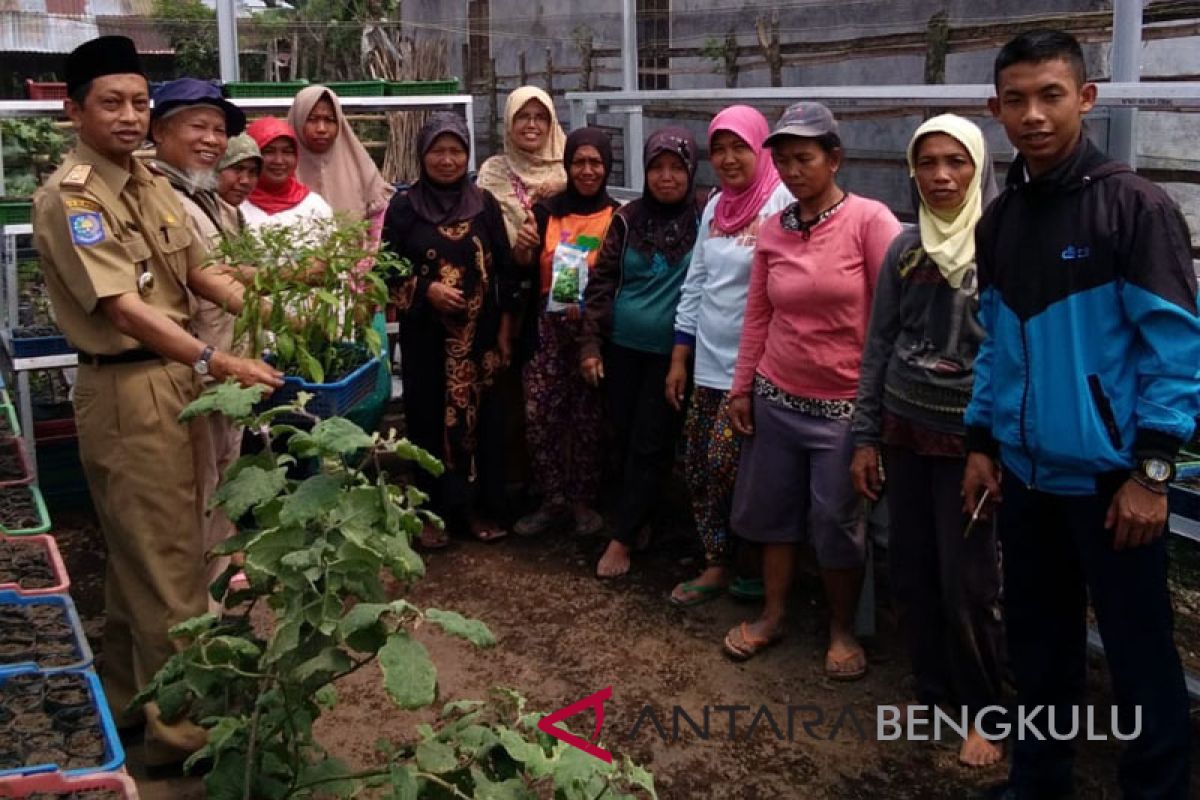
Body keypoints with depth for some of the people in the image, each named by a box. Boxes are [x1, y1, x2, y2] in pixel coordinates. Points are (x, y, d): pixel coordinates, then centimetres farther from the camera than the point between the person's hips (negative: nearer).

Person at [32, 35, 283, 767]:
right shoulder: (70, 198, -17)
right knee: (167, 562, -2)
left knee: (139, 551, 20)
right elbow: (122, 309, -27)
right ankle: (181, 731, 12)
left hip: (173, 377, 9)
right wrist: (216, 362, -36)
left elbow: (199, 271, 11)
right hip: (126, 391, -9)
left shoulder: (151, 184, 9)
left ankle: (130, 699, 37)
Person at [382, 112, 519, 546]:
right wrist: (426, 289, -16)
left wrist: (505, 330, 2)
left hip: (478, 332, 1)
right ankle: (432, 510, 15)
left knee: (480, 415, 5)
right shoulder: (404, 206, 0)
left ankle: (478, 506, 18)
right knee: (428, 417, 3)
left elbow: (504, 270, 6)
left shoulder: (485, 204, 4)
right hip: (425, 334, -1)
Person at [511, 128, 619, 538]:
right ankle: (554, 501, 13)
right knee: (539, 415, -2)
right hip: (549, 327, 2)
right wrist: (521, 252, -17)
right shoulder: (547, 212, 4)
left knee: (588, 418, 6)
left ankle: (583, 501, 21)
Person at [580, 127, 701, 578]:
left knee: (650, 446, 0)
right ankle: (638, 520, 30)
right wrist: (590, 343, -1)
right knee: (624, 437, 11)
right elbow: (602, 282, 4)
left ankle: (623, 538, 10)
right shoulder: (627, 219, 2)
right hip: (623, 346, 3)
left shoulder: (703, 219, -6)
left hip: (672, 352, -3)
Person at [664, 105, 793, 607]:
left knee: (726, 463, -6)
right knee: (697, 465, 10)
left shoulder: (782, 206, -12)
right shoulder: (715, 207, 11)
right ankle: (716, 565, 25)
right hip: (709, 364, 7)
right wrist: (679, 358, 12)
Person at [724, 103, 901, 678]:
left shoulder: (869, 219, -10)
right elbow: (757, 316, 10)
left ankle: (842, 630, 26)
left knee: (837, 523, 6)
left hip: (845, 405, -4)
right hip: (776, 398, 5)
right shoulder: (773, 229, 4)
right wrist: (741, 388, 9)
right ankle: (772, 615, 33)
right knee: (774, 510, 15)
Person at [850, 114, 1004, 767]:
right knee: (910, 569, 11)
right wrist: (864, 437, 7)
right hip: (905, 432, 5)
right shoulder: (904, 250, 5)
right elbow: (879, 345, 9)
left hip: (970, 439, -4)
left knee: (968, 584, 2)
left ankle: (983, 712, 21)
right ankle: (930, 691, 30)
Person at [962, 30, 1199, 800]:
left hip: (1110, 476, -6)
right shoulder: (998, 221, 8)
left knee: (1138, 651, 6)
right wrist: (982, 441, 11)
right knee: (1039, 640, 18)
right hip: (1026, 474, 6)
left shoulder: (1136, 206, -11)